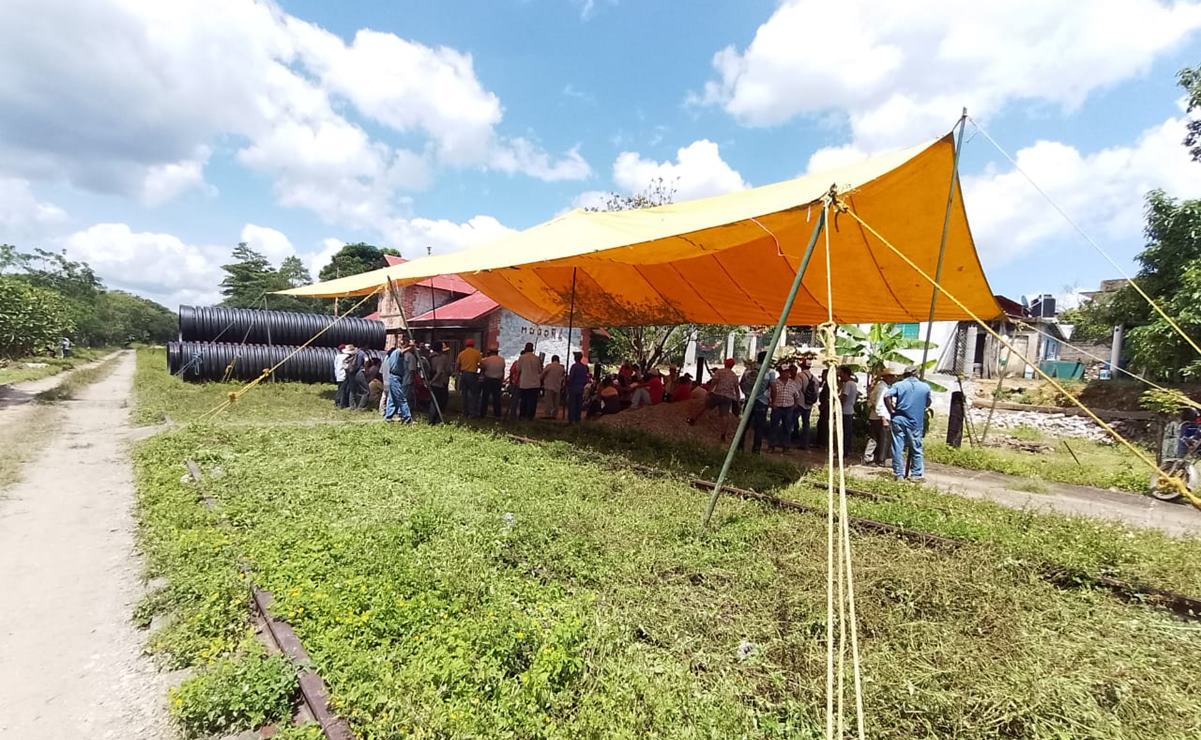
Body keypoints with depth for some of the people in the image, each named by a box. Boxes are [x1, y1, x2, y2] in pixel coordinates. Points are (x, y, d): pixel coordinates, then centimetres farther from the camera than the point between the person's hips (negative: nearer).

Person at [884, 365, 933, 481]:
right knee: (916, 449, 12)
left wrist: (892, 411, -8)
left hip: (899, 420, -1)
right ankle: (917, 474, 15)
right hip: (916, 422, 1)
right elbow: (927, 404, 14)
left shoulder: (898, 385, -2)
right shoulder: (925, 387, 4)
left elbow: (887, 396, -17)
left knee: (898, 448, 3)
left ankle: (899, 474, 6)